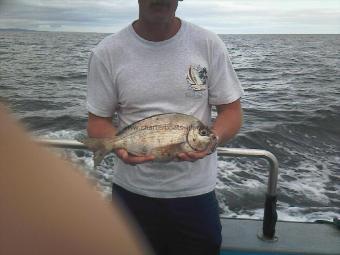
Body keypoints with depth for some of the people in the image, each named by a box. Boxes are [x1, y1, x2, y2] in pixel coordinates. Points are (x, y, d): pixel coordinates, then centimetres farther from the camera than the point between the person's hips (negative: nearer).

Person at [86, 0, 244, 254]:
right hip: (132, 191, 0)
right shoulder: (106, 53, -6)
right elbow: (98, 120, 0)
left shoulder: (209, 44, -6)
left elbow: (232, 111, -1)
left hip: (195, 192, 0)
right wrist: (119, 144, -22)